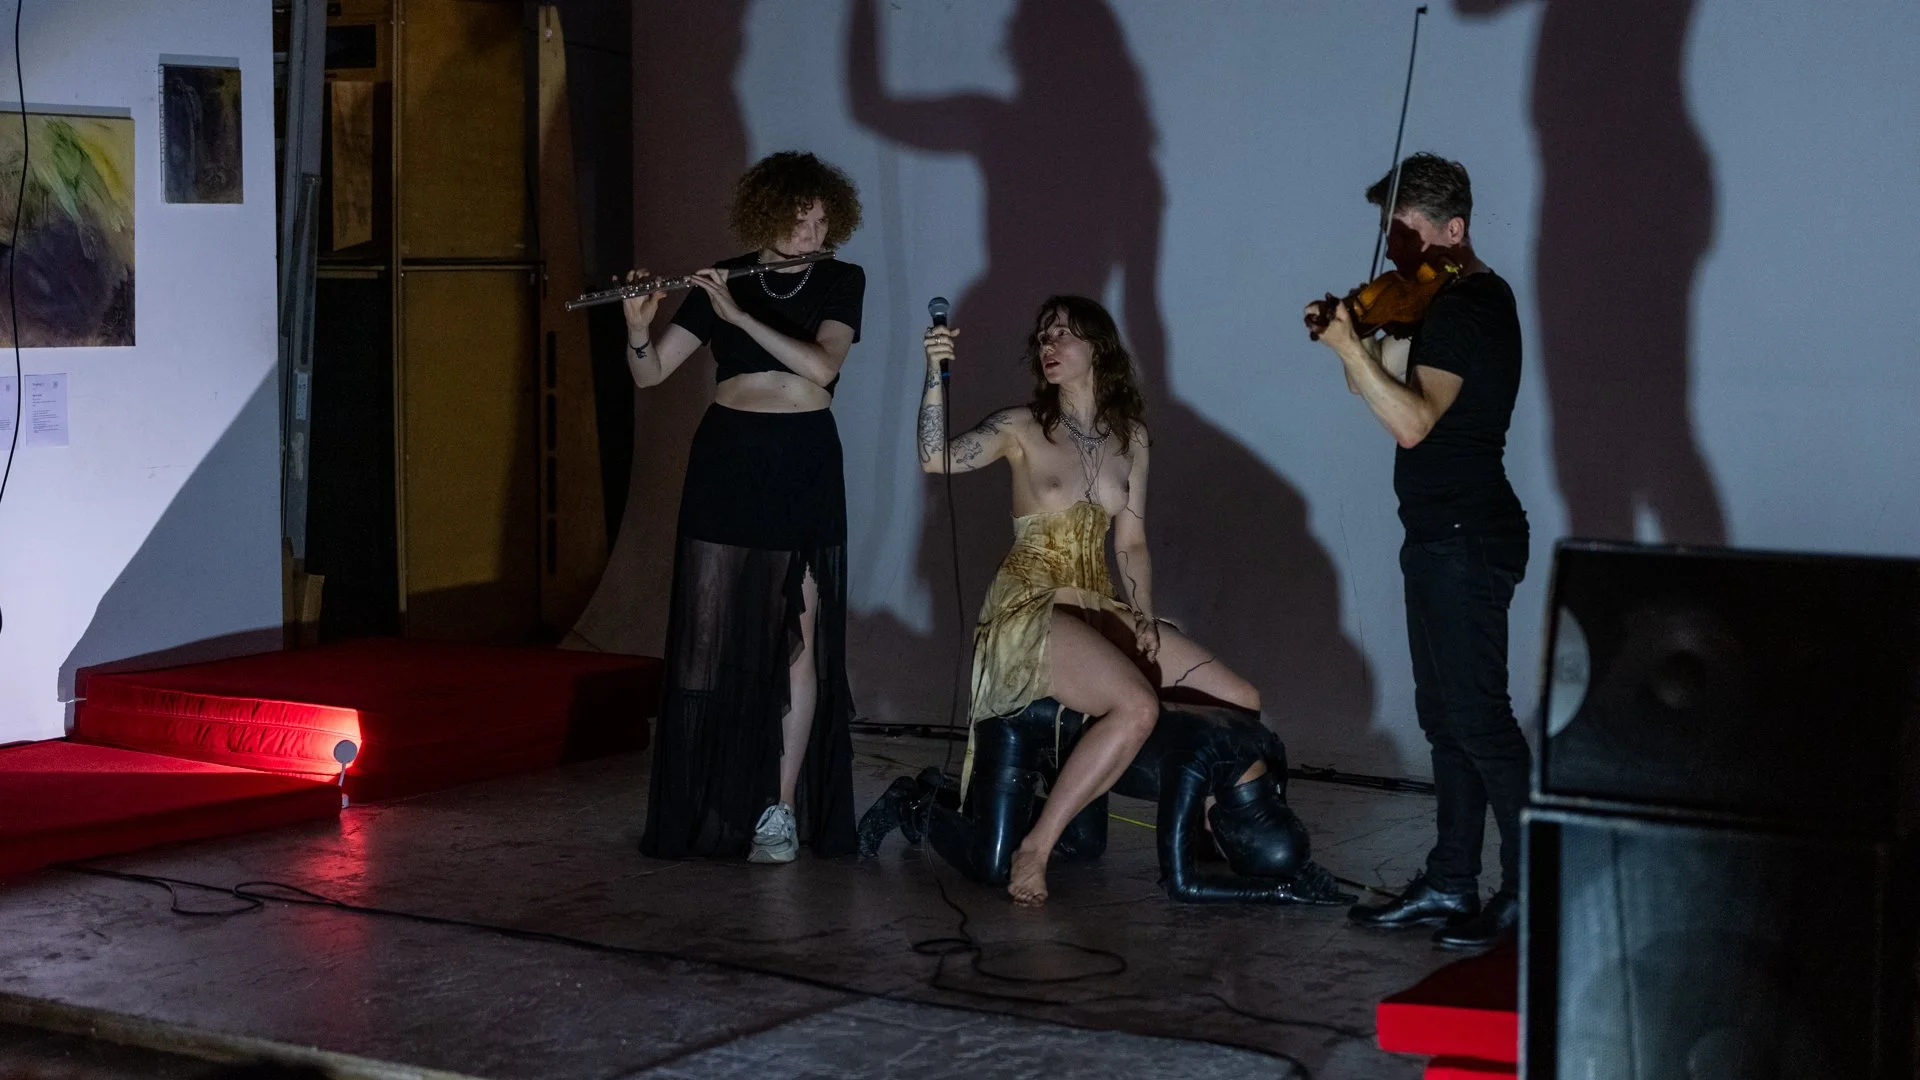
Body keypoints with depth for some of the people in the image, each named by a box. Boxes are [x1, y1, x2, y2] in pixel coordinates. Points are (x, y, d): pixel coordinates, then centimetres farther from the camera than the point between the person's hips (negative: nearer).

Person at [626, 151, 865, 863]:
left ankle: (782, 807, 3)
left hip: (803, 469, -1)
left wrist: (738, 315, -21)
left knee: (798, 638, -3)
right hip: (724, 463, 1)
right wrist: (638, 327, -20)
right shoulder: (722, 279, 3)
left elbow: (822, 365, -17)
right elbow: (649, 374, 1)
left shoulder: (841, 282, 1)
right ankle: (699, 809, 9)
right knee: (708, 637, 1)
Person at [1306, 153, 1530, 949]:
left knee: (1476, 713, -10)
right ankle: (1451, 883, 20)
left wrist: (1350, 349, -28)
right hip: (1445, 533, 11)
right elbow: (1390, 386, 16)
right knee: (1445, 713, 13)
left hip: (1466, 539, -11)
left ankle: (1531, 889, -6)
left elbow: (1413, 420, -28)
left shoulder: (1464, 311, -17)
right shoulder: (1459, 300, 15)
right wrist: (1353, 337, 0)